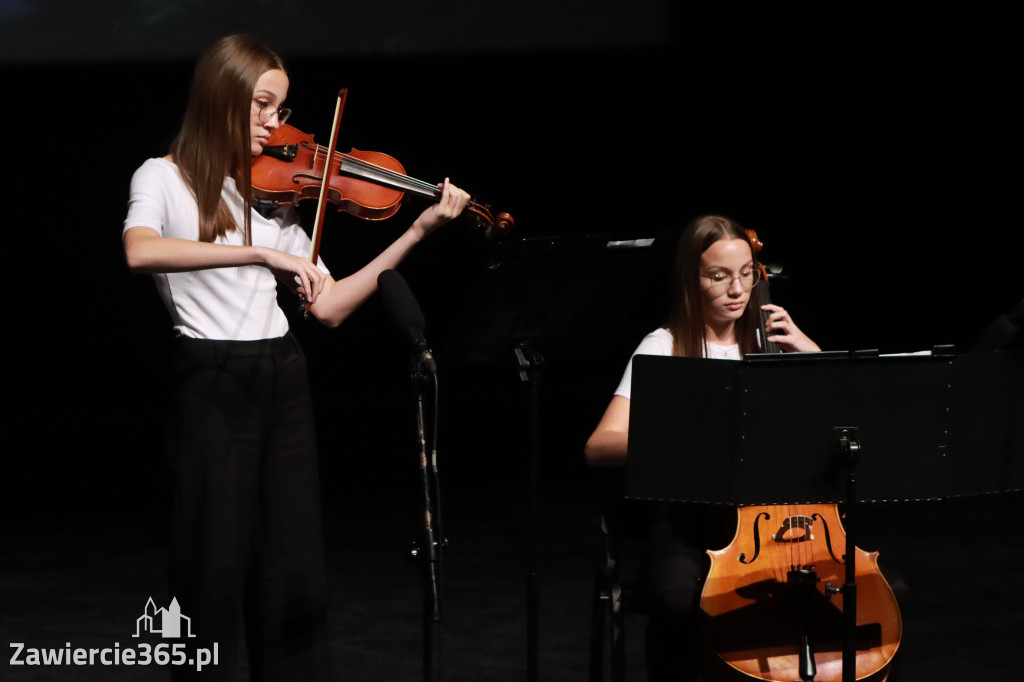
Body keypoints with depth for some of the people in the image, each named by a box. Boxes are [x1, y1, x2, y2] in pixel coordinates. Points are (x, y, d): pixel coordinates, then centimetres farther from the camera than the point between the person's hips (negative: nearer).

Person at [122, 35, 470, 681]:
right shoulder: (166, 179, -1)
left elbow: (329, 307, 8)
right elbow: (141, 251, -24)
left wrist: (418, 231, 2)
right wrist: (259, 253, -28)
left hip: (285, 384, 5)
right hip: (212, 387, -5)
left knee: (295, 574, 4)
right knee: (215, 575, -4)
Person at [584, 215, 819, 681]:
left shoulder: (770, 343, 11)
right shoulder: (664, 349, 0)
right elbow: (599, 448, -10)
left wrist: (808, 351, -3)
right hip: (687, 521, -3)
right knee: (678, 601, -36)